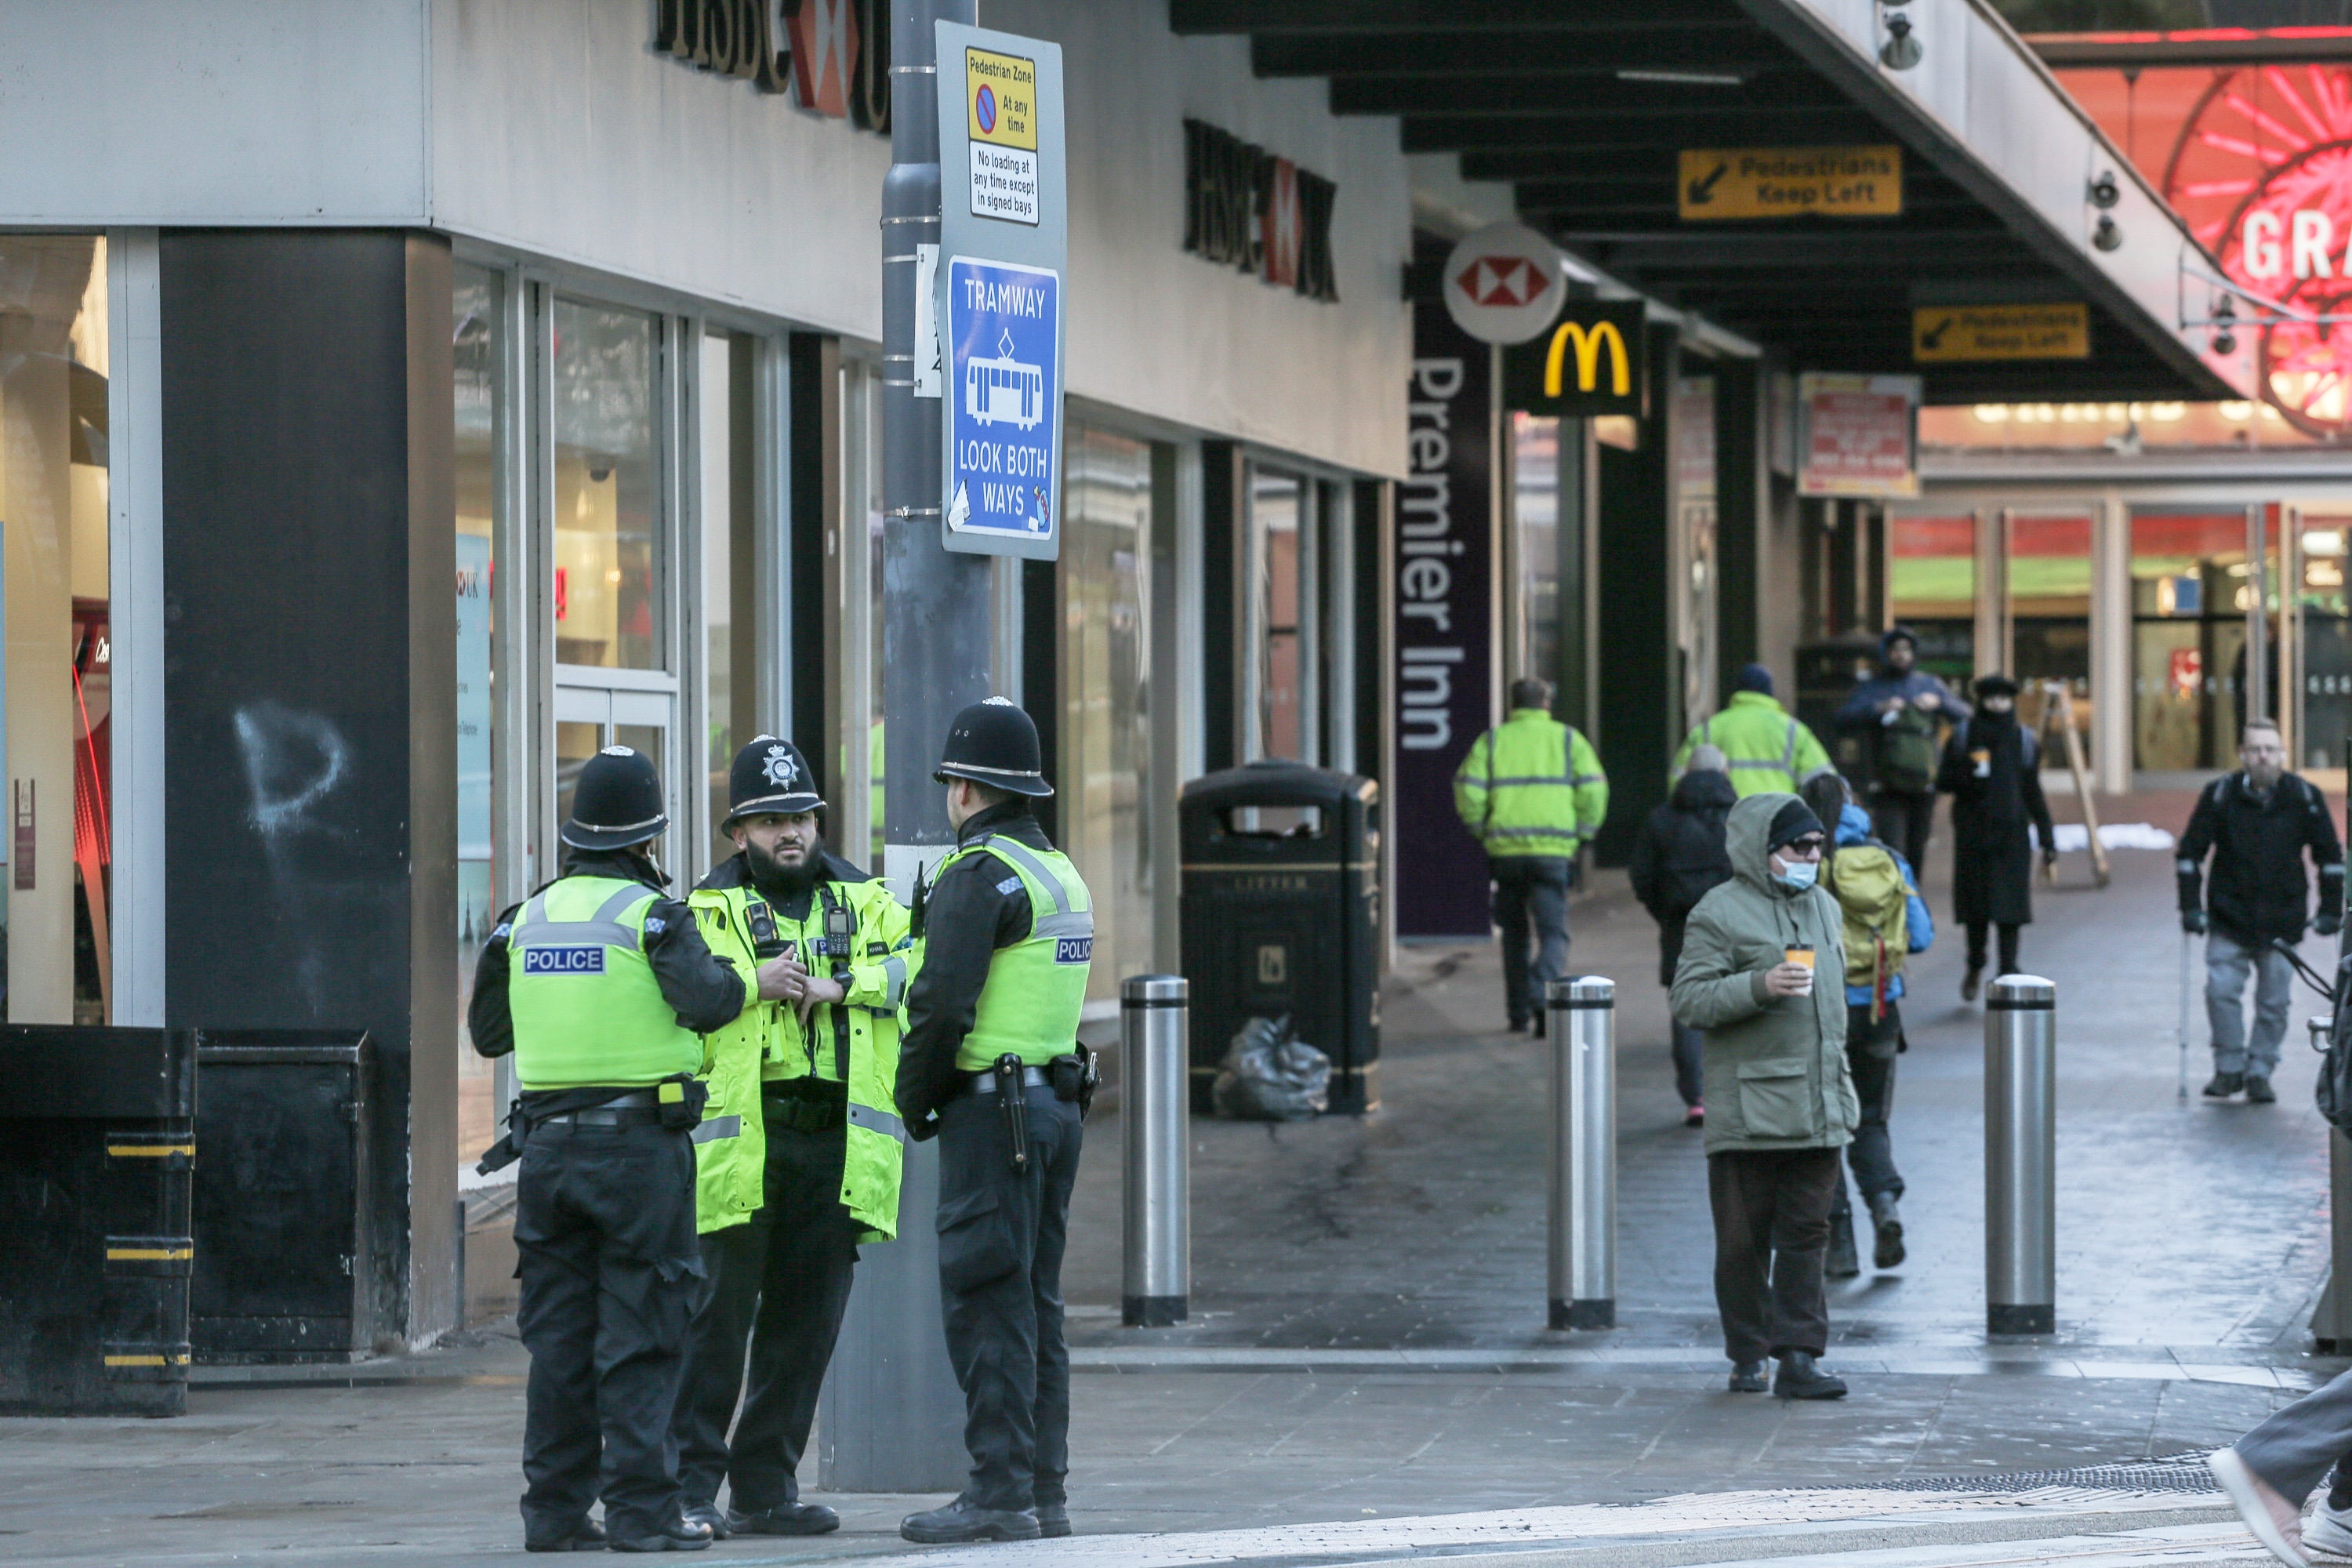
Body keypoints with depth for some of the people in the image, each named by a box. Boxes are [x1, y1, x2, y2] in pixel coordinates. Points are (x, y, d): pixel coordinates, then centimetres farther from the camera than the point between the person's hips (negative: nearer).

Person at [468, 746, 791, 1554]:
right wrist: (753, 982, 1)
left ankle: (555, 1509, 9)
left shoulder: (527, 919, 10)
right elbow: (702, 997, -19)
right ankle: (641, 1508, -5)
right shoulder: (650, 913, -6)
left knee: (557, 1335, 9)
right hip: (640, 1144, -5)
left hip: (547, 1145, 5)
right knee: (640, 1336, -2)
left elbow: (489, 1031, 15)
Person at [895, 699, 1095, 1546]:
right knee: (1036, 1304, 11)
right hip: (1059, 1098, 9)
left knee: (989, 1302, -8)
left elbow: (942, 1001, -19)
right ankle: (1045, 1491, 11)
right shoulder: (1063, 873, 16)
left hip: (991, 1108, -9)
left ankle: (1000, 1491, -10)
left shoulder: (978, 874, -12)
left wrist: (914, 1100, -5)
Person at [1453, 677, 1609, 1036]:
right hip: (1554, 851, -2)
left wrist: (1482, 831, 10)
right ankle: (1544, 996, -25)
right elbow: (1593, 789, -4)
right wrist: (1583, 832, 8)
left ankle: (1518, 1012, 16)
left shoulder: (1492, 741, 8)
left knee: (1515, 933, 15)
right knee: (1553, 932, -1)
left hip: (1506, 850, 2)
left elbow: (1468, 791, -3)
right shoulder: (1567, 739, 6)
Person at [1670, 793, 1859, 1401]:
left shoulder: (1825, 909, 15)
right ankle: (1748, 1356, 11)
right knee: (1744, 1239, 1)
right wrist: (1760, 987, -26)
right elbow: (1690, 998, -12)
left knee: (1806, 1235, 1)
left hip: (1818, 1108, 6)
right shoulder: (1719, 913, -6)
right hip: (1747, 1110, -5)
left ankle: (1799, 1356, 0)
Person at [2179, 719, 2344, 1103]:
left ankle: (2259, 1073, 13)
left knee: (2274, 1001, 2)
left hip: (2282, 921, 1)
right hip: (2228, 916, -1)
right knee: (2221, 989, -9)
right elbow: (2190, 853, 0)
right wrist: (2191, 906, -5)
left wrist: (2331, 911, 2)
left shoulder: (2304, 797, -2)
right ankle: (2229, 1068, 4)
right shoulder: (2220, 794, -6)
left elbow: (2330, 856, 6)